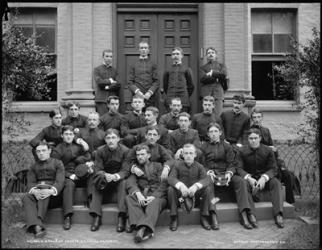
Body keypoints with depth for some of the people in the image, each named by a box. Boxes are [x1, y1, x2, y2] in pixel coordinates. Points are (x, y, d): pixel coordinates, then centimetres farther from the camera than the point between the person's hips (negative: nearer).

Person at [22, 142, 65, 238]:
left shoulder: (57, 163, 10)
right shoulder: (33, 167, 22)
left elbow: (59, 181, -6)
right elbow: (30, 183, 5)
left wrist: (51, 191, -29)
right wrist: (34, 191, -21)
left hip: (53, 195, -3)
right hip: (36, 194, 3)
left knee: (44, 187, -34)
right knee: (26, 197, -30)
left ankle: (39, 219, -42)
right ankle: (37, 227, -49)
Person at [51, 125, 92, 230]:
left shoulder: (78, 145, 21)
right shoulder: (57, 150, 11)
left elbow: (88, 159, 12)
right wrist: (70, 175, -13)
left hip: (81, 176, 3)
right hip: (67, 176, -2)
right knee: (69, 184, -36)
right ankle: (67, 217, -41)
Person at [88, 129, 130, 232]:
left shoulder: (125, 151, -10)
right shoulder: (100, 150, -5)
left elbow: (126, 170, -13)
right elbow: (97, 169, -9)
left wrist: (117, 176, -36)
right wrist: (105, 175, -33)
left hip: (119, 178, -2)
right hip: (104, 179, 2)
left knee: (123, 184, -33)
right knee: (95, 184, -26)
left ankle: (121, 218, -36)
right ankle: (96, 217, -26)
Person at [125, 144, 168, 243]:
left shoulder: (158, 166, 19)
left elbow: (163, 184, 5)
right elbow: (130, 182, 3)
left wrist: (154, 196, -16)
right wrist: (138, 194, -19)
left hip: (157, 196, -2)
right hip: (141, 196, 2)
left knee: (154, 202, -36)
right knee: (129, 198, -30)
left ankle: (143, 228, -56)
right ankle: (147, 230, -45)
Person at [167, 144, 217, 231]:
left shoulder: (199, 166, 0)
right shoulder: (177, 164, -2)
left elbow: (206, 179, -16)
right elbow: (171, 178, -17)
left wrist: (196, 185, -39)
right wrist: (180, 185, -39)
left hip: (195, 192, 1)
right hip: (181, 193, 0)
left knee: (207, 189, -26)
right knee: (170, 189, -29)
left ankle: (204, 217, -11)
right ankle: (174, 218, -16)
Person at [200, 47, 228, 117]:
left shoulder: (221, 65, 23)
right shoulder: (203, 67, 20)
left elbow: (224, 74, 1)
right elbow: (202, 78, -1)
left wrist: (212, 73, 2)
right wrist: (217, 77, -1)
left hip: (218, 93, 0)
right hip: (206, 94, 0)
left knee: (218, 115, -12)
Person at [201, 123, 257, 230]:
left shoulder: (227, 146, 19)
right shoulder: (203, 147, 16)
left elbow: (232, 163, 9)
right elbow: (202, 164, 7)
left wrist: (229, 173, -13)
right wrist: (209, 172, -14)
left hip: (225, 174, 2)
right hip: (210, 174, -2)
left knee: (241, 181, -27)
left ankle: (245, 212, -34)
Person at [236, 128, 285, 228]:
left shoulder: (268, 150, -3)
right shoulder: (242, 151, -4)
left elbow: (273, 169, -6)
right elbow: (239, 168, -10)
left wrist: (264, 178, -27)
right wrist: (249, 178, -30)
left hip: (264, 177, 1)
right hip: (249, 178, -1)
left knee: (276, 183, -29)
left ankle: (278, 215, -35)